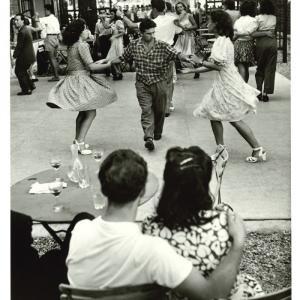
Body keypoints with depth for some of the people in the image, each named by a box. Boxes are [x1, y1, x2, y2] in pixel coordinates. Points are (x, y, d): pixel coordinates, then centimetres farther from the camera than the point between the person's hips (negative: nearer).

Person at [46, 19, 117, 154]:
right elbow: (91, 67, -20)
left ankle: (77, 140, 27)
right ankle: (80, 143, -6)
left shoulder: (71, 46, 11)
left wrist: (96, 63, 23)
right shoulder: (82, 45, -16)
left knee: (83, 112, 21)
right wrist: (108, 64, -9)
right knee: (91, 113, -2)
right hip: (81, 80, -9)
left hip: (72, 79, 9)